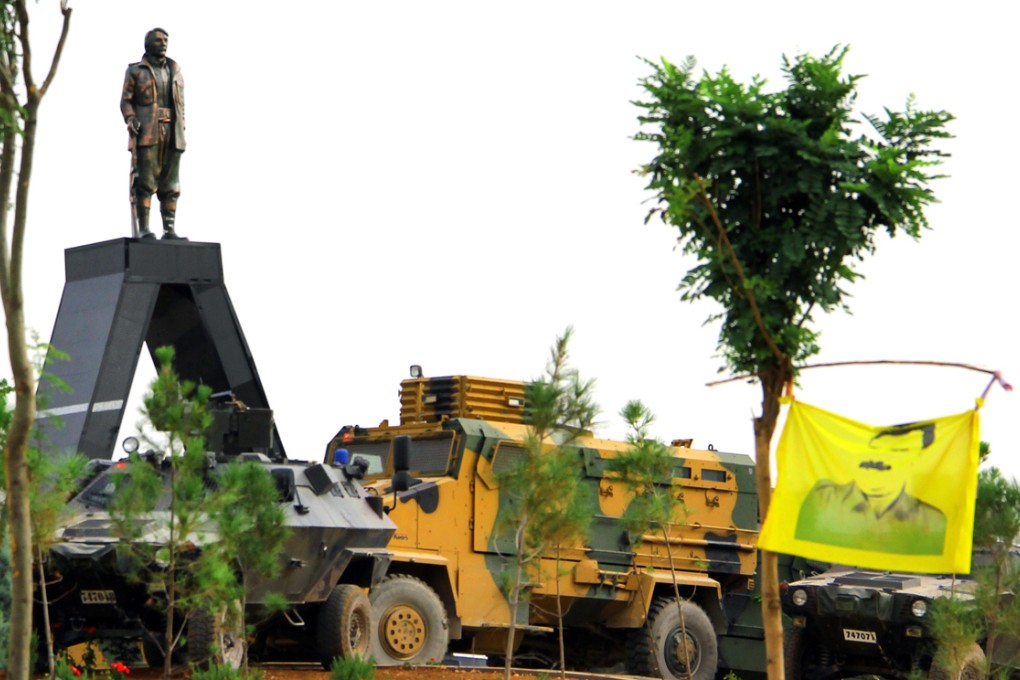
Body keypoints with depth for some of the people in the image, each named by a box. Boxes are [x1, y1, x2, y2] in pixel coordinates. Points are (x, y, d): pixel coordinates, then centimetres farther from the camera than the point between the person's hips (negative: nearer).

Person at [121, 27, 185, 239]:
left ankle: (169, 229, 2)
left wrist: (181, 132, 7)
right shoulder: (135, 71, 7)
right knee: (145, 181, -10)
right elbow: (126, 101, 3)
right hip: (146, 132, -4)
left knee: (170, 183, 1)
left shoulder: (175, 71, 18)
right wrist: (131, 121, -15)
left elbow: (180, 103, 17)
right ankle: (143, 228, -12)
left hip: (171, 132, 4)